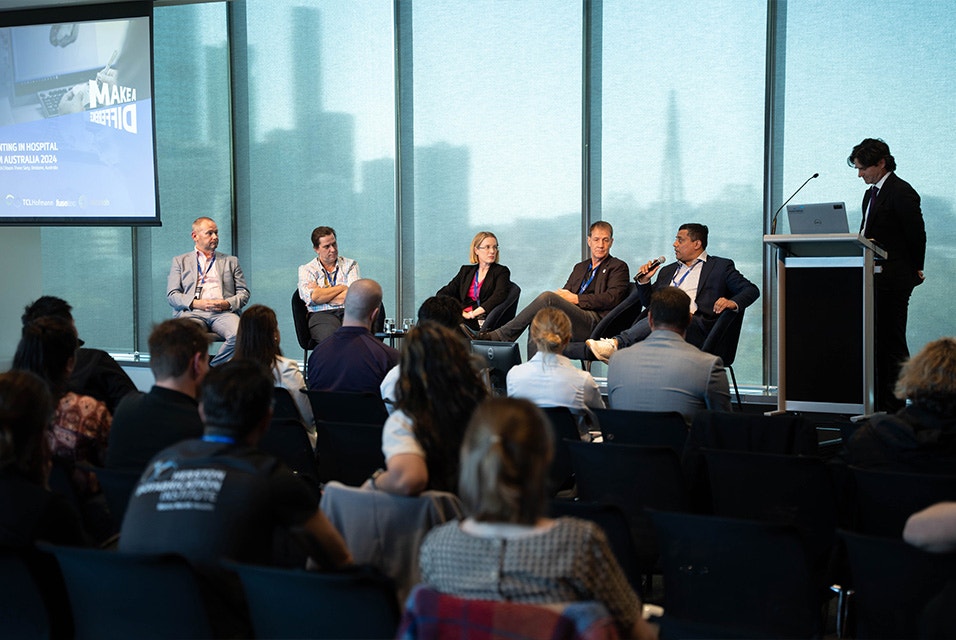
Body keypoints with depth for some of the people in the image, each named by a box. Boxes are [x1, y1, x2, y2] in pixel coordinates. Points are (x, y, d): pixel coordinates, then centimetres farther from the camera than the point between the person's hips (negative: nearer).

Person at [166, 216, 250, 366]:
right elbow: (172, 295, 11)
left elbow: (244, 293, 19)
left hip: (223, 313, 1)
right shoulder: (180, 261, 22)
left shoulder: (231, 261, 26)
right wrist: (196, 303, -8)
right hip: (193, 312, -1)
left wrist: (228, 303, -4)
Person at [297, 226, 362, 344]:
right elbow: (312, 298, -4)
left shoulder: (350, 265, 20)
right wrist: (342, 287, 5)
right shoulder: (306, 270, 16)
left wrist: (322, 294, 2)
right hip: (322, 314, -1)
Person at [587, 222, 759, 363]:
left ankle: (616, 344, -49)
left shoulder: (720, 266, 18)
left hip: (696, 325, -5)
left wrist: (733, 303, -14)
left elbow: (751, 290, 8)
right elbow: (648, 302, 33)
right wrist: (644, 281, 13)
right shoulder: (668, 270, 34)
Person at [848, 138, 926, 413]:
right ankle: (879, 403, 15)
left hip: (893, 280, -9)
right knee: (876, 341, 10)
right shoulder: (871, 194, 18)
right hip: (874, 279, 9)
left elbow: (917, 236, -10)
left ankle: (893, 406, -3)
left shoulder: (902, 193, -11)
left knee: (891, 341, -7)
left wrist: (914, 271, 0)